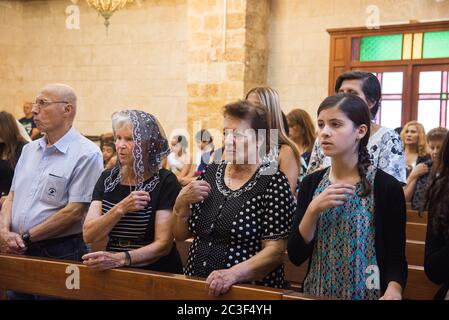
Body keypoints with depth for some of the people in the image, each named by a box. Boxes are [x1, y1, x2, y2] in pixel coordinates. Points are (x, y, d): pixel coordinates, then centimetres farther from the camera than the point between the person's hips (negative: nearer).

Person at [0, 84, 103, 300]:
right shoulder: (29, 149, 12)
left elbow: (75, 212, -18)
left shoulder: (86, 154, -12)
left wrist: (26, 237, -12)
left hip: (60, 254, -6)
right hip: (18, 252, 7)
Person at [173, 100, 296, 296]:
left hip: (248, 290, -4)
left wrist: (234, 273, -27)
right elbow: (181, 235, 9)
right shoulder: (210, 173, 4)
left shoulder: (273, 181, -11)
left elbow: (275, 250, -15)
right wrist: (182, 202, -8)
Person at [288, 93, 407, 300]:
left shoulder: (387, 187, -13)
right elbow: (295, 256, -6)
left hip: (366, 294, -3)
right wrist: (313, 210, -19)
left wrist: (393, 291, -28)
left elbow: (396, 257, -9)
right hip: (315, 292, 4)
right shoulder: (311, 183, -3)